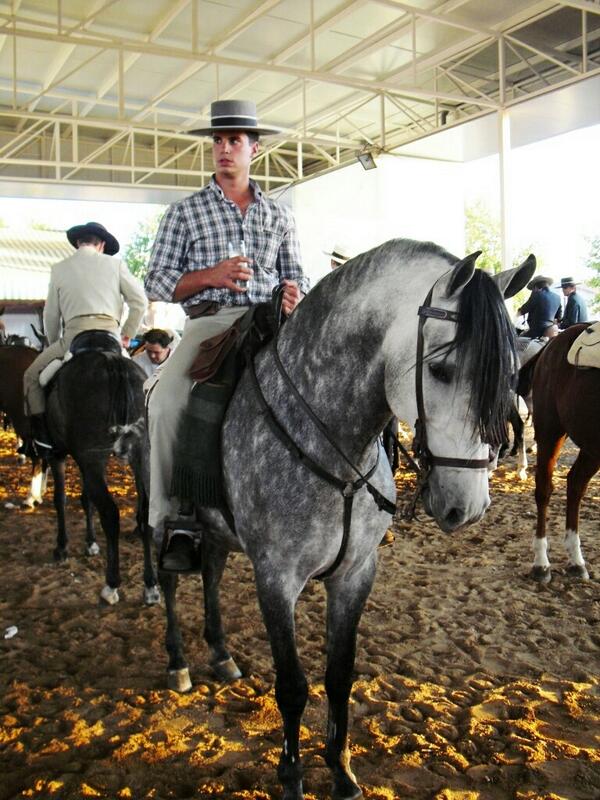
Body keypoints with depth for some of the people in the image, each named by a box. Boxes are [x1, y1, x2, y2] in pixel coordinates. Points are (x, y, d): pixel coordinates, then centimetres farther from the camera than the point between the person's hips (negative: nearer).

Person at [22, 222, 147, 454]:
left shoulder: (59, 268, 13)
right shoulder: (114, 263, 12)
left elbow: (51, 315, 14)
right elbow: (139, 301, 6)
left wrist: (53, 345, 28)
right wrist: (127, 334, 16)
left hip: (75, 335, -1)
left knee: (32, 376, 16)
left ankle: (42, 437, 7)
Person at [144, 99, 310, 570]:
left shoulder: (278, 215, 20)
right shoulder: (186, 212, 13)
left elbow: (295, 276, 21)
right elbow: (157, 283, 7)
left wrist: (294, 294, -5)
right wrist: (211, 275, -10)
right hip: (209, 323, -2)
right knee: (165, 405, -28)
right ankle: (168, 520, -14)